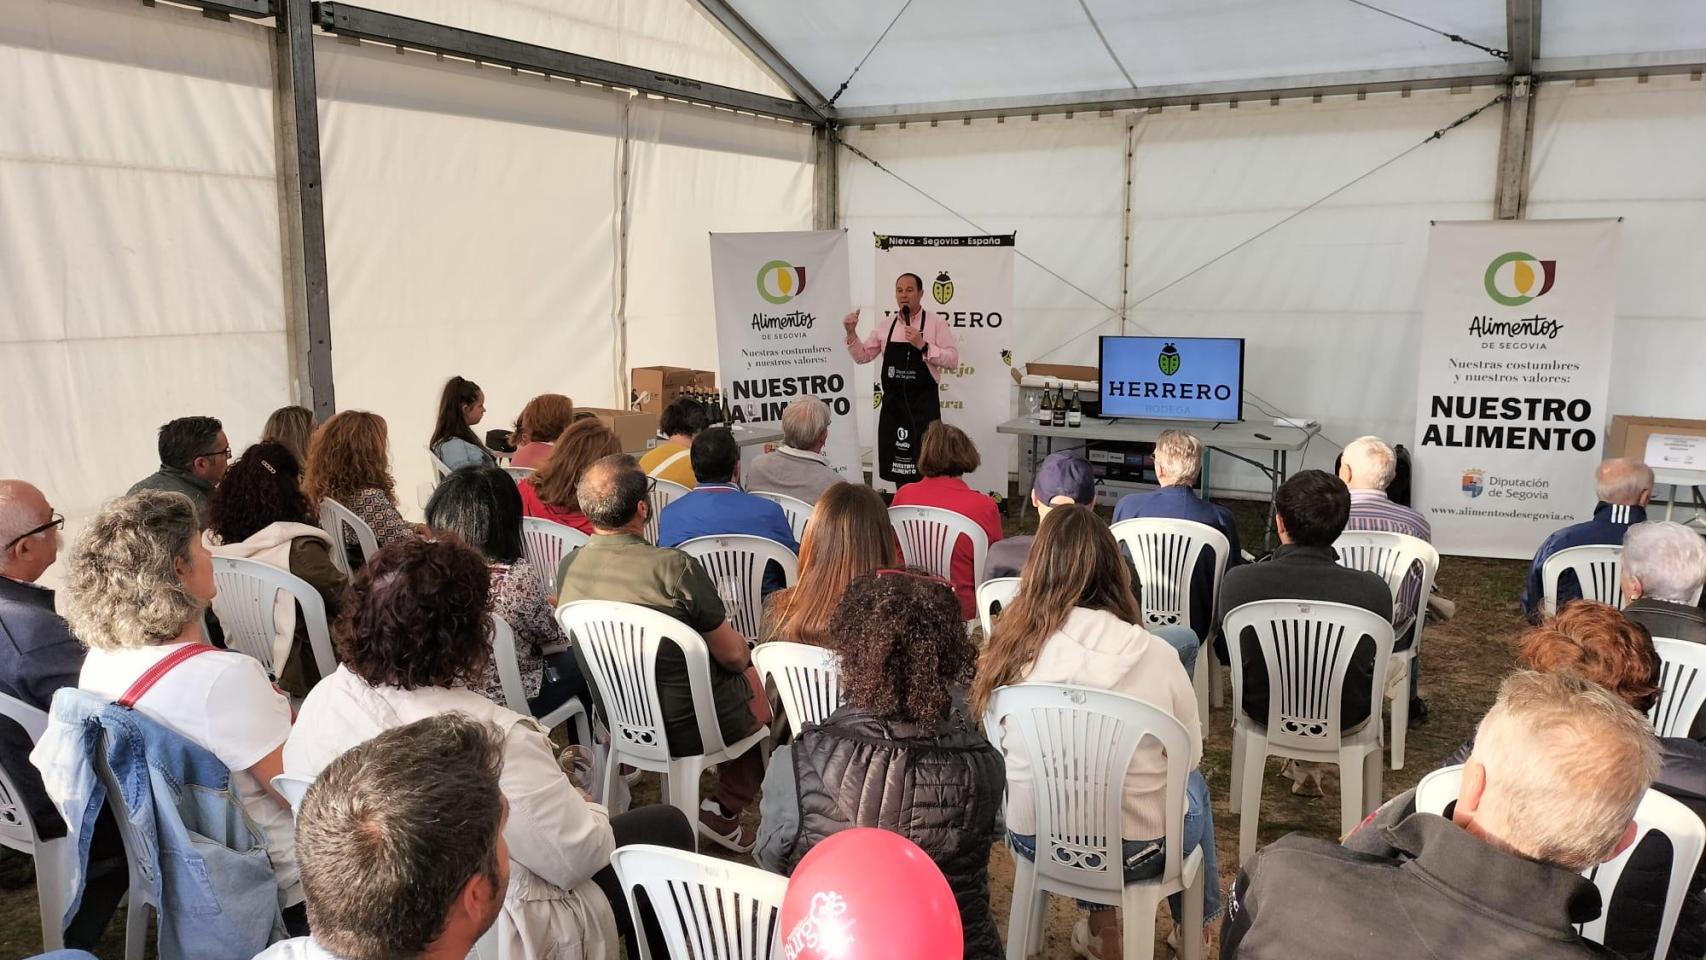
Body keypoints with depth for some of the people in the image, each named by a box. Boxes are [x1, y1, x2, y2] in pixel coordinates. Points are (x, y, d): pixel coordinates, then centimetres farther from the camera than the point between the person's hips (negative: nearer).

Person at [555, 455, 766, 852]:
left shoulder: (568, 567, -8)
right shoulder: (675, 567, -27)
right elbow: (732, 654, -16)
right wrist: (745, 653, 9)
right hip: (687, 727, -7)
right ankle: (725, 811, 19)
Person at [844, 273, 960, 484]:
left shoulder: (937, 323, -2)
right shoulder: (885, 325, 10)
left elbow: (952, 359, -9)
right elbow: (862, 356, 13)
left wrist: (923, 346, -19)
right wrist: (851, 333, -2)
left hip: (923, 405, -4)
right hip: (892, 403, 4)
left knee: (923, 466, -2)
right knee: (896, 464, 10)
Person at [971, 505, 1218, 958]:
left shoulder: (1010, 647, -13)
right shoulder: (1154, 655, -18)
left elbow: (997, 747, 2)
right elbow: (1189, 755, -2)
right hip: (1133, 847, -2)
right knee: (1192, 785, 31)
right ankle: (1194, 921, 50)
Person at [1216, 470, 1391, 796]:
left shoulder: (1238, 581, -25)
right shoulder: (1374, 590, -25)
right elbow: (1376, 656, -4)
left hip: (1261, 710, 1)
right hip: (1346, 719, 0)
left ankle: (1303, 767, 49)